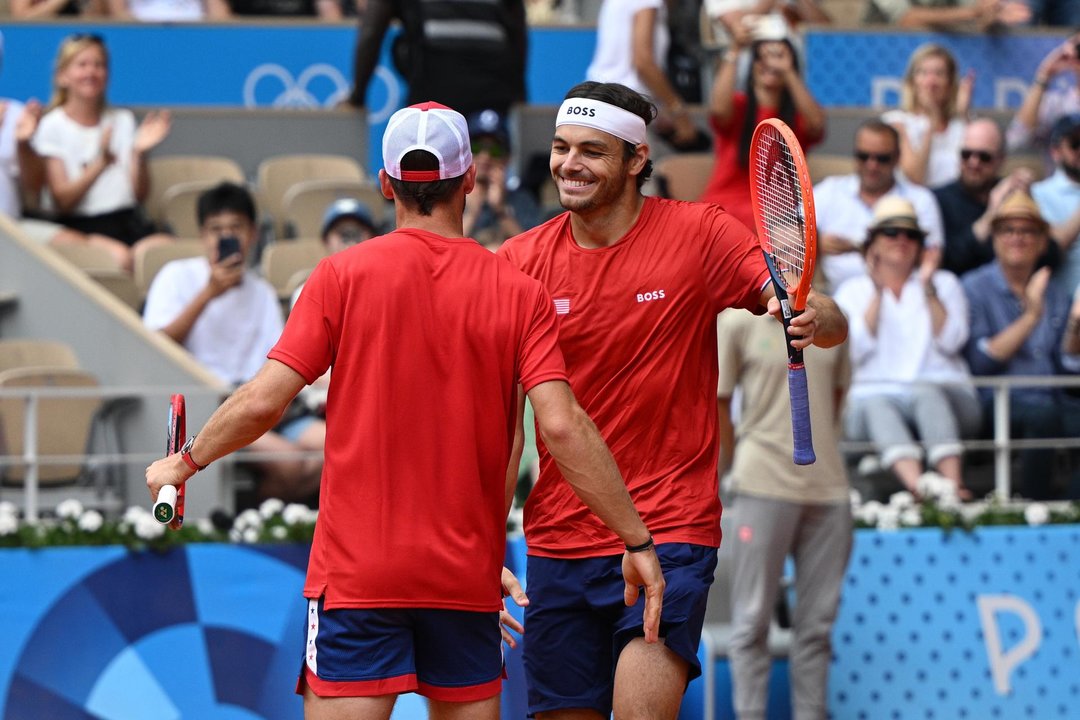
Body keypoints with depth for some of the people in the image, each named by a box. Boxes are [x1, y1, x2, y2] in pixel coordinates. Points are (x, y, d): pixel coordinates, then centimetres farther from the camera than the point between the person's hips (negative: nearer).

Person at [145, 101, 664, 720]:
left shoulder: (345, 275, -3)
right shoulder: (519, 294, 0)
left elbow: (263, 402, -5)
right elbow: (562, 426, -9)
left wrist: (185, 462, 13)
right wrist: (638, 540, -5)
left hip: (357, 570, -2)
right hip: (469, 576, 2)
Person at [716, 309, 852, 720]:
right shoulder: (737, 321, -3)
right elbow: (719, 405, -1)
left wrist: (819, 457, 11)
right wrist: (736, 471, 0)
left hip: (828, 484, 4)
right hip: (765, 486, -4)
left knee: (817, 622, 6)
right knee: (753, 620, -1)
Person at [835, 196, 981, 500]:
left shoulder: (944, 283, 21)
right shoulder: (853, 290, 19)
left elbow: (951, 342, 2)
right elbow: (857, 350, 0)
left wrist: (928, 288, -4)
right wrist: (878, 293, -3)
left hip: (941, 394, 1)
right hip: (875, 394, -1)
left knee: (927, 395, -36)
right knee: (876, 405, -37)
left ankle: (953, 483, -58)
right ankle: (916, 484, -62)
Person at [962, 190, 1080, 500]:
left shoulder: (1055, 297, 20)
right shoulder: (974, 289, 5)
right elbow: (979, 361, -8)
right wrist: (1030, 317, -12)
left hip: (1052, 401, 5)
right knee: (1043, 414, -36)